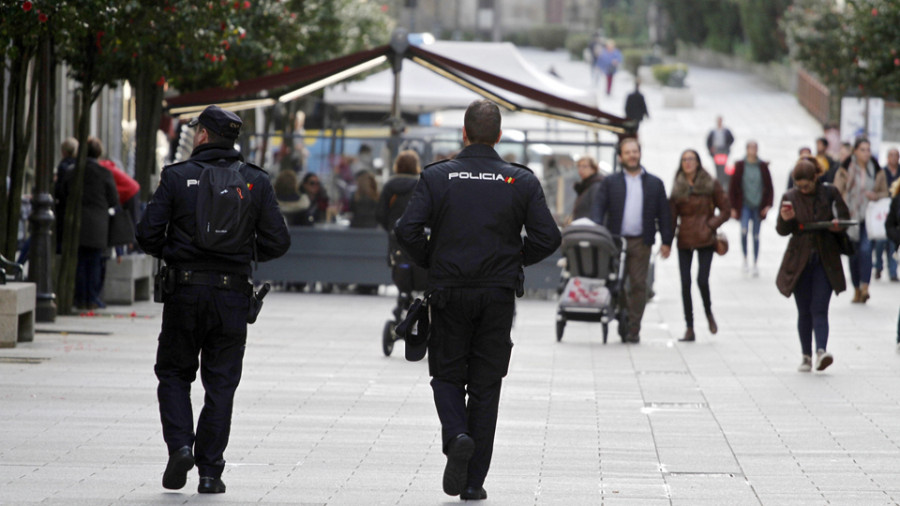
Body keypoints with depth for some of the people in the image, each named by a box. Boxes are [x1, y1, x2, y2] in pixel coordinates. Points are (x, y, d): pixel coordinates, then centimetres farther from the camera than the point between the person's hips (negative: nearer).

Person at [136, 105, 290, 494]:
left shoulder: (177, 177, -4)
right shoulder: (256, 182, 1)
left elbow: (148, 234, -7)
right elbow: (277, 242, -2)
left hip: (185, 290, -1)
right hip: (233, 294, 1)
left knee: (174, 372, 14)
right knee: (220, 382, 7)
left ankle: (180, 444, -6)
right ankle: (210, 471, 5)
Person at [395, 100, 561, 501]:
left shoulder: (436, 176, -3)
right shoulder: (521, 181, -1)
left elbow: (408, 230, -11)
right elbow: (547, 237, -6)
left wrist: (430, 262, 7)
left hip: (449, 292, -1)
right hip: (498, 295, 1)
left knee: (447, 374, 13)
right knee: (485, 384, 8)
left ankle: (456, 436, -18)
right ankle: (474, 481, 7)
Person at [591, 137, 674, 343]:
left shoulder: (655, 183, 11)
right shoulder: (610, 183, 9)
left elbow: (664, 214, 11)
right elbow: (598, 209, 1)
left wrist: (666, 241, 4)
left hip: (641, 243, 0)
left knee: (638, 285, -3)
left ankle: (633, 329, 1)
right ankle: (623, 321, 14)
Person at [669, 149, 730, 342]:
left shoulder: (711, 185, 1)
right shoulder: (678, 187, 9)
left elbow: (725, 210, 4)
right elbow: (672, 215, 9)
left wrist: (711, 225, -9)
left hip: (705, 239, -3)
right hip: (684, 241, 3)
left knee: (702, 280, -13)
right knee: (685, 283, -2)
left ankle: (708, 313, 18)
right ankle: (689, 329, 4)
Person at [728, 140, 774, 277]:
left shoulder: (763, 166, 2)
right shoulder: (740, 166, -2)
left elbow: (769, 187, 8)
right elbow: (733, 187, 1)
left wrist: (768, 204, -1)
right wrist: (733, 207, -2)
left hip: (758, 206, 2)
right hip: (744, 205, -2)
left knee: (756, 236, 8)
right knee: (744, 230, -21)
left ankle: (755, 265, 18)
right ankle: (745, 259, -3)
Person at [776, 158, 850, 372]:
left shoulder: (830, 193, -2)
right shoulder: (790, 197, 2)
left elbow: (845, 216, 6)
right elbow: (782, 231, 3)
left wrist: (838, 223, -17)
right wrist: (785, 220, -20)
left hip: (825, 260, -2)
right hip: (799, 261, 2)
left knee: (819, 308, -12)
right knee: (804, 312, 5)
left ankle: (821, 351, -24)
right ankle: (806, 356, 12)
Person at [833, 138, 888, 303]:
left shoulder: (877, 172, 6)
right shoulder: (844, 171, 1)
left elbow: (885, 192, 15)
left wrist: (876, 195, -7)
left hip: (869, 217, 0)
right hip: (851, 218, 0)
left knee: (866, 249, -20)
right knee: (854, 254, 4)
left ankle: (865, 286, -23)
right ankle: (857, 290, 15)